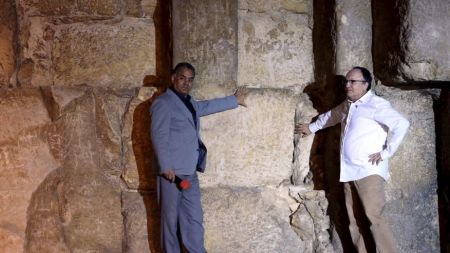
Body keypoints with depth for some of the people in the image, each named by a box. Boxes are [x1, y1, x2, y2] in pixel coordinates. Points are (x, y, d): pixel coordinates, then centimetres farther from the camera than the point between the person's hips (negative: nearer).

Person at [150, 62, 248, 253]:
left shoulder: (189, 102, 19)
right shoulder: (163, 103, -8)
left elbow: (207, 106, 36)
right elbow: (159, 137, -15)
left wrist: (234, 100, 42)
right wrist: (166, 167, -20)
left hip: (190, 172, 8)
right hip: (172, 172, -8)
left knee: (194, 218, 8)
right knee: (171, 219, -1)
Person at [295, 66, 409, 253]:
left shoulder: (376, 105, -9)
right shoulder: (347, 105, 17)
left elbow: (402, 124, -19)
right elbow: (330, 116, 37)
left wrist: (385, 152, -16)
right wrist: (311, 128, 47)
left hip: (369, 171, -8)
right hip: (349, 172, 8)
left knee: (373, 217, -16)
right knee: (354, 220, 6)